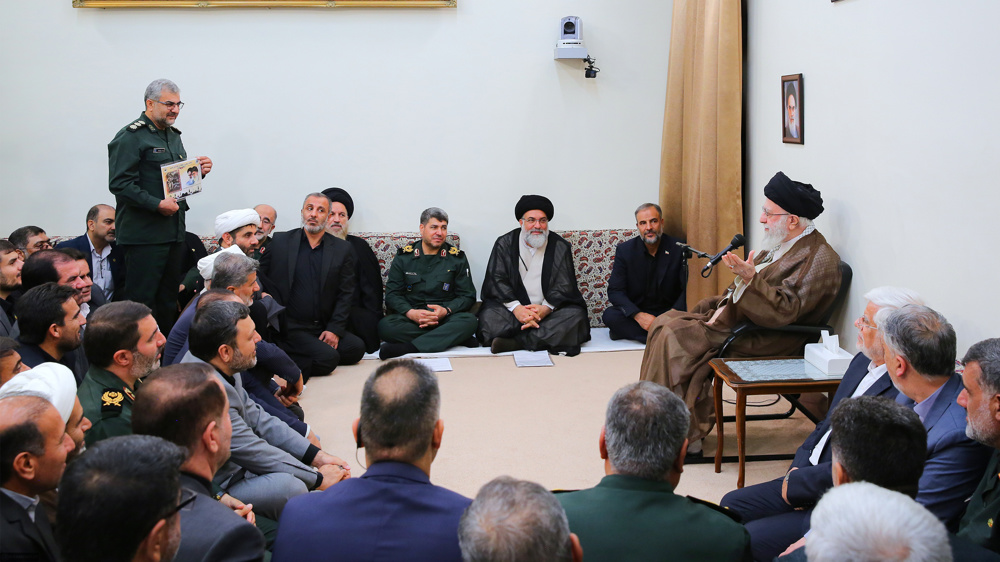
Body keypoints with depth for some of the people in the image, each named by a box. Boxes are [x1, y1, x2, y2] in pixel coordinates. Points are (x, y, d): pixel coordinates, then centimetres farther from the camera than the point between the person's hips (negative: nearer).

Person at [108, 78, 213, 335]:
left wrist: (198, 172, 6)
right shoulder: (130, 136, -8)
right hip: (143, 234, -8)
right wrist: (156, 205, -20)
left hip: (174, 232, 9)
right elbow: (120, 183, -17)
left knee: (169, 299, 13)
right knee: (141, 300, -8)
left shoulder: (174, 135, 19)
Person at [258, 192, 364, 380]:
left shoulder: (342, 249, 6)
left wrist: (334, 329, -6)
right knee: (327, 358, -26)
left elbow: (345, 294, 4)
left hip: (324, 328, 5)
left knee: (356, 347, -17)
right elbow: (260, 277, 5)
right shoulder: (280, 242, 4)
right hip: (290, 328, -5)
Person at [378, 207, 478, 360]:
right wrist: (411, 313, -16)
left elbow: (467, 296, 8)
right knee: (384, 326, -31)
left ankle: (408, 347, -39)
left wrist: (446, 311, -13)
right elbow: (392, 295, 5)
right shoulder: (404, 256, 10)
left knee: (469, 321, -32)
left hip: (444, 318, 0)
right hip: (411, 318, 0)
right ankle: (451, 338, -28)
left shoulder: (457, 258, 10)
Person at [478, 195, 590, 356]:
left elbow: (564, 286, 2)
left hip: (548, 310, 1)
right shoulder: (505, 244, 8)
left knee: (575, 315, -29)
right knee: (489, 316, -29)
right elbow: (497, 280, -1)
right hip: (513, 308, -1)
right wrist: (516, 308, -18)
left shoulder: (560, 247, 7)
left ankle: (517, 342, -33)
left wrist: (545, 308, -18)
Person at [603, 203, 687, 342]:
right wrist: (638, 315, -23)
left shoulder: (678, 249, -1)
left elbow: (687, 289, -4)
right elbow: (615, 291, -6)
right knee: (610, 315, -30)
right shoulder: (624, 250, 0)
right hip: (635, 313, 1)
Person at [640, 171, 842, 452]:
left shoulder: (819, 259, -17)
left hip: (765, 339, -10)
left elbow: (783, 311, -25)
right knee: (665, 323, 1)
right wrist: (722, 308, 3)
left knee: (675, 336, -20)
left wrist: (750, 277, -35)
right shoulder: (782, 244, 13)